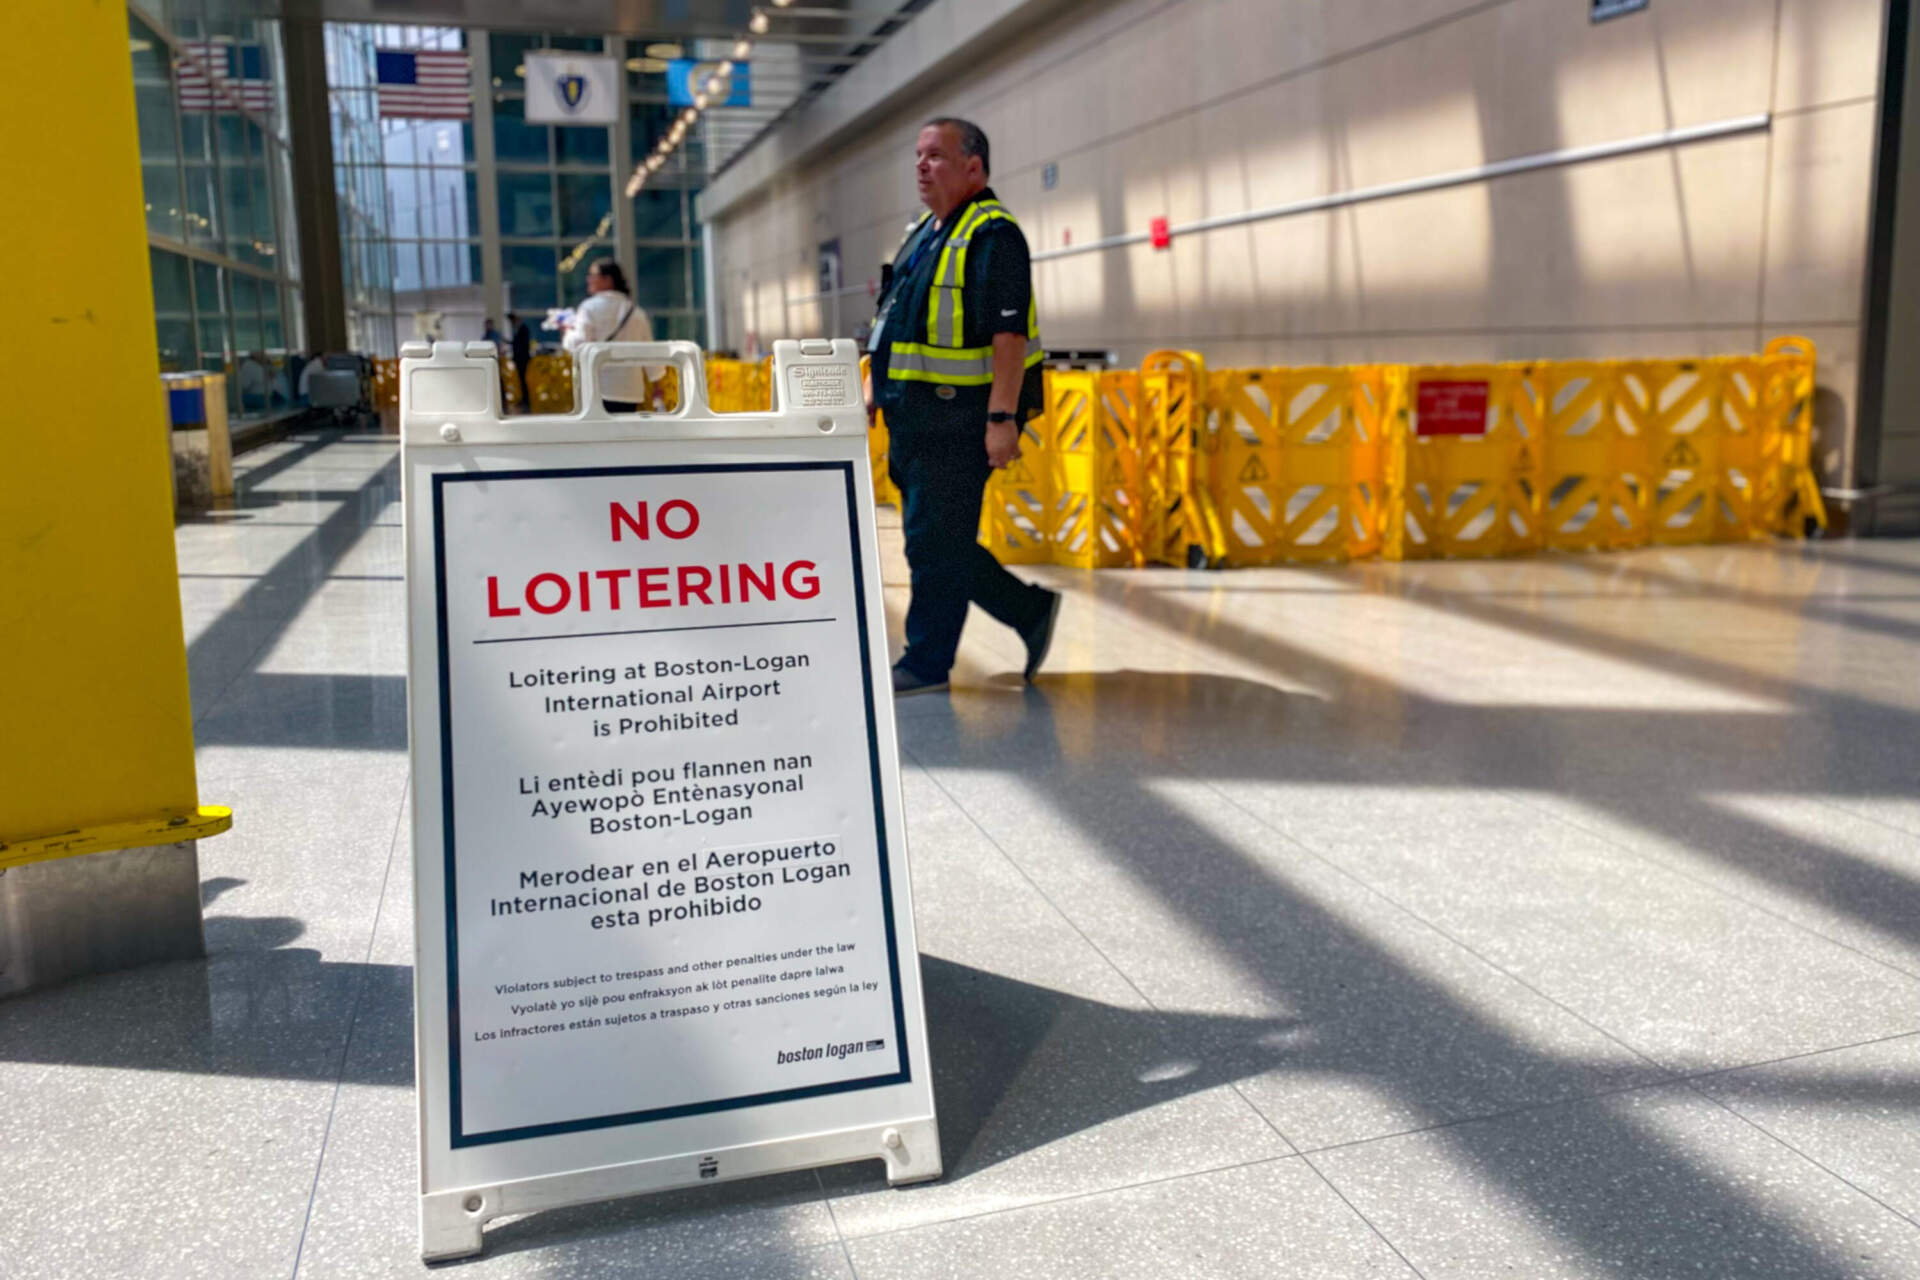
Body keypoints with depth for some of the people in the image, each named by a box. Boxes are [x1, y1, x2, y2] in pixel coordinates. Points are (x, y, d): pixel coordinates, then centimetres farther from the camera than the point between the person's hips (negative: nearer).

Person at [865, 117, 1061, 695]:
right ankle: (1031, 610, 27)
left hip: (956, 419, -10)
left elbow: (1010, 333, -18)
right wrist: (874, 389, 19)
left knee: (935, 542, -3)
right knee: (939, 541, 14)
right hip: (913, 419, 10)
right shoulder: (923, 234, 19)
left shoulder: (993, 234, -10)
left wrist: (1002, 418, -24)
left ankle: (926, 662, 8)